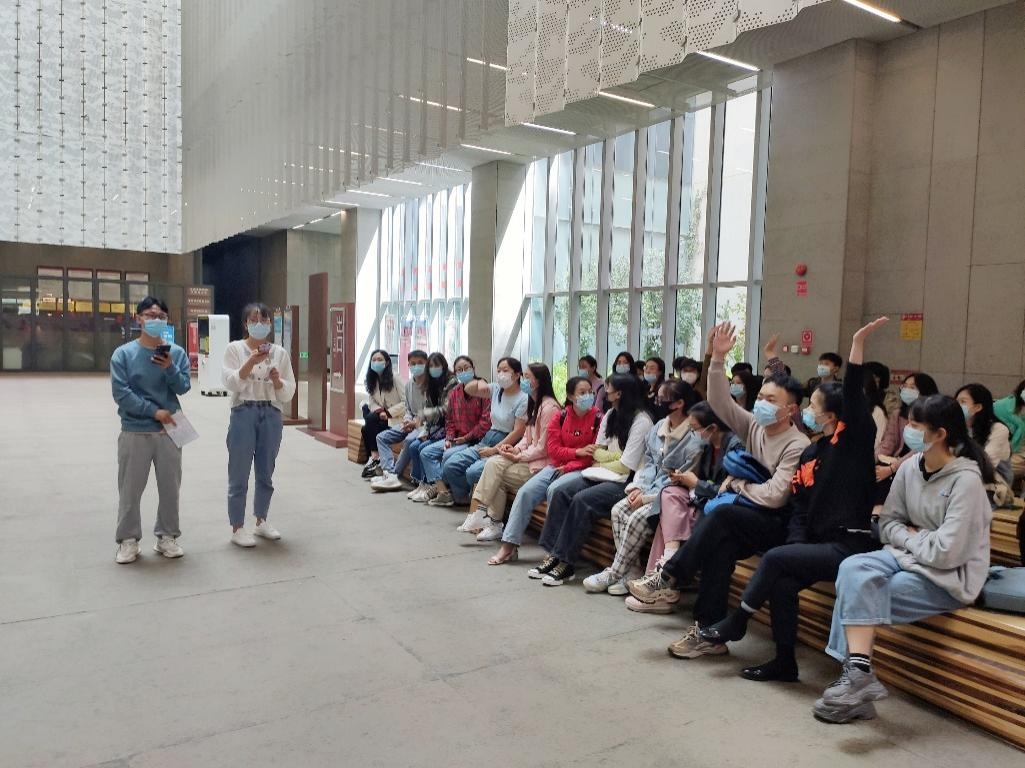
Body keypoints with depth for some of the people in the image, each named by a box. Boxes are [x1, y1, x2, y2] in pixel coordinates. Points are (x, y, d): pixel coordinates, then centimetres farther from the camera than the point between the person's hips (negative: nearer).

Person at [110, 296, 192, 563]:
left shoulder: (176, 353, 2)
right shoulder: (123, 354, -3)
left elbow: (184, 387, -4)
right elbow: (121, 393, -9)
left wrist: (169, 368, -21)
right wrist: (154, 411, -14)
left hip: (169, 431, 2)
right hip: (134, 432, -2)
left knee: (170, 487, 8)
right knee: (130, 489, 5)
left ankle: (166, 536, 22)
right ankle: (128, 540, 18)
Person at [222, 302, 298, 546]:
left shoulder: (280, 353, 8)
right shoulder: (234, 348, 1)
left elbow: (289, 393, 6)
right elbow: (230, 383, -11)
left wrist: (277, 380, -14)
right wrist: (251, 362, -22)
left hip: (272, 414, 3)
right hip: (244, 413, -3)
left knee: (266, 473, 12)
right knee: (239, 474, 1)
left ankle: (261, 521, 27)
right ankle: (237, 528, 11)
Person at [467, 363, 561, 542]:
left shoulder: (549, 407, -16)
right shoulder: (534, 404, 17)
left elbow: (543, 447, -18)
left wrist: (518, 457, -12)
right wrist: (516, 449, 1)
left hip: (541, 464, -9)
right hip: (528, 458, 9)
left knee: (496, 476, -16)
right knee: (493, 463, -13)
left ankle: (494, 524, -3)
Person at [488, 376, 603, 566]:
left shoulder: (598, 418, -7)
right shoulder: (561, 417, 5)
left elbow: (596, 454, -11)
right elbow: (553, 449, 1)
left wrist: (568, 467, -13)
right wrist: (578, 451, -14)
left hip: (580, 470, -5)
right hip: (556, 465, 5)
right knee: (525, 492, -13)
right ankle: (509, 546, -5)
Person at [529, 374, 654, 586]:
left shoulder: (641, 421, -11)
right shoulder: (610, 415, 14)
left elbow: (626, 466, -15)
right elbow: (597, 452, 11)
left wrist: (602, 461, 0)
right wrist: (617, 456, -7)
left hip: (626, 481, -8)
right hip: (605, 475, 8)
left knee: (581, 500, -29)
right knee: (560, 491, -15)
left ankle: (566, 563, -20)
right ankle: (554, 554, -18)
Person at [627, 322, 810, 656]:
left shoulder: (797, 446, -10)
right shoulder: (754, 427, 10)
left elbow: (774, 496, -18)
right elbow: (719, 402, -1)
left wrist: (739, 484, -3)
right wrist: (718, 358, -9)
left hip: (774, 522, -5)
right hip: (745, 512, 5)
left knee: (722, 514, -34)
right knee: (722, 543, -29)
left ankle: (669, 578, -22)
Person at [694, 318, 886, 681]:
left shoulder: (853, 441, -6)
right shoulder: (810, 454, 13)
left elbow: (855, 395, -23)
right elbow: (799, 508, 12)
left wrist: (858, 342, -32)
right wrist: (797, 545, -4)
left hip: (850, 545, -7)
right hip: (819, 543, 7)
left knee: (774, 558, -21)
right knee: (782, 582, -18)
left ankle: (736, 622, -2)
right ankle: (785, 661, -5)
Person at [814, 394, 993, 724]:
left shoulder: (966, 480, -18)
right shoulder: (910, 467, 3)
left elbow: (946, 553, -22)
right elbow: (887, 523, 9)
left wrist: (909, 538, -8)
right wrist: (914, 537, -9)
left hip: (951, 576, -6)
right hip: (910, 556, 6)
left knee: (857, 597, -23)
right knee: (853, 569, -23)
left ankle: (857, 676, -10)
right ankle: (858, 676, -26)